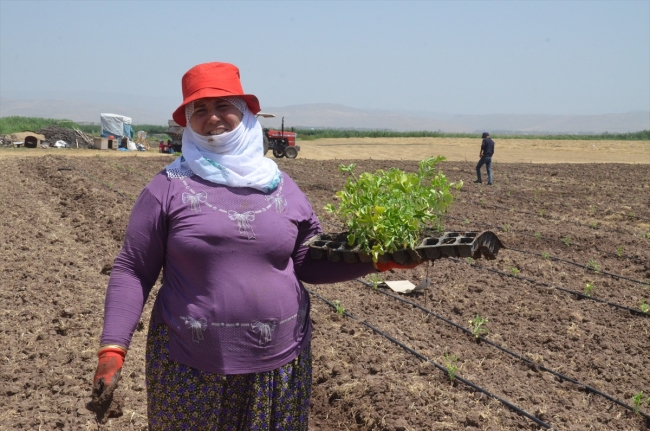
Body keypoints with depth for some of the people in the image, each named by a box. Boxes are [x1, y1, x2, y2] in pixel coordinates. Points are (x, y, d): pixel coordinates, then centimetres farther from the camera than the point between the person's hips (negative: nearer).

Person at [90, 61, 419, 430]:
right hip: (189, 365, -2)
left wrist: (376, 258, -4)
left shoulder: (281, 186, 4)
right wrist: (113, 349, -12)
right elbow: (133, 270, -3)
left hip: (280, 362, 3)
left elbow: (311, 261, 9)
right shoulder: (169, 188, -5)